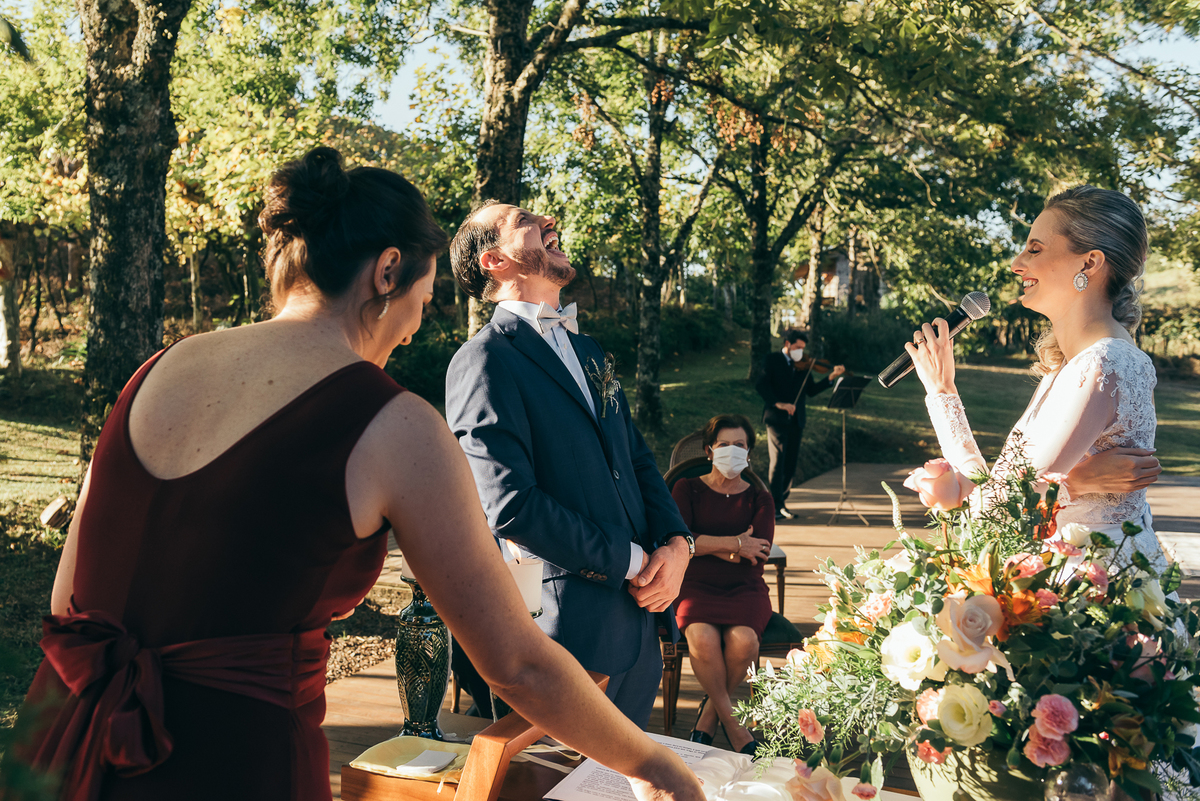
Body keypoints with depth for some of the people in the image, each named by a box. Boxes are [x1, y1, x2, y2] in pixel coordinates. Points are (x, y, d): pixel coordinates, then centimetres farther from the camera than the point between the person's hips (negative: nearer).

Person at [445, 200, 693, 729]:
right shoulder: (483, 361, -12)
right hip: (570, 628, -8)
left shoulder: (587, 350, 17)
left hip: (639, 616, 8)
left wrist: (676, 542, -2)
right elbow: (511, 507, -20)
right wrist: (630, 560, -12)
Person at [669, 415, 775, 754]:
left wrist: (708, 545, -8)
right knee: (702, 639, -34)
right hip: (697, 586, -1)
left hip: (745, 587, 1)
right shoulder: (687, 488, 10)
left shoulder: (759, 499, 13)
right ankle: (731, 721, -11)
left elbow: (758, 554, -3)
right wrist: (735, 543, -9)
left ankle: (711, 712, -3)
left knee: (743, 641, -31)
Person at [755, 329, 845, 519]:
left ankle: (781, 502, 16)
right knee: (777, 460, -10)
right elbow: (761, 385, -11)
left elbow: (811, 390, 10)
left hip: (796, 420, 5)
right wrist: (778, 403, -23)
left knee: (790, 463, 6)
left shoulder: (803, 366, 16)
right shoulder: (773, 360, 1)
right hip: (777, 419, -5)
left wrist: (831, 377, -1)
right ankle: (776, 506, -9)